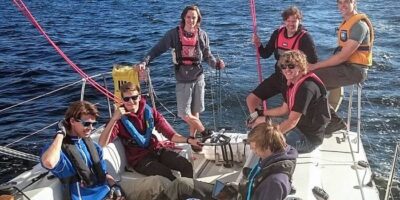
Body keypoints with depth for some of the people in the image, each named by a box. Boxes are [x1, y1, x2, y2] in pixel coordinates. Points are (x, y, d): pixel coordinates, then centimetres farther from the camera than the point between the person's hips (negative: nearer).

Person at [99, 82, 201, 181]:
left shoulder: (149, 111, 4)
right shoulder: (120, 119, -7)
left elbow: (169, 132, -1)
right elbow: (102, 144, -19)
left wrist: (188, 140, -19)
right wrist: (113, 119, -30)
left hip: (157, 149, 4)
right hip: (139, 158, -4)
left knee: (187, 166, -16)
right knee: (167, 174, -27)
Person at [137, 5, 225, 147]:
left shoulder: (202, 35, -2)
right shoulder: (174, 34, -9)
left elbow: (207, 56, 4)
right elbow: (158, 49, -10)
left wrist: (217, 63, -16)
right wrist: (144, 62, -23)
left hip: (198, 78, 2)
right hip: (183, 80, -1)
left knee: (195, 112, 10)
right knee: (185, 115, -3)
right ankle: (205, 132, 19)